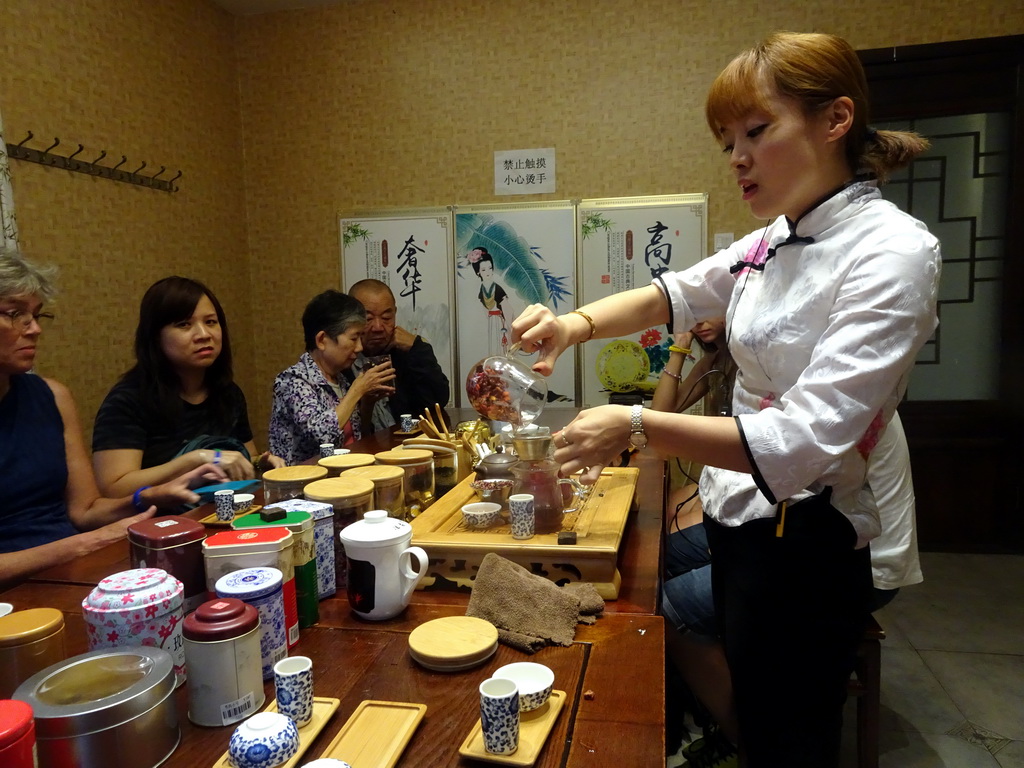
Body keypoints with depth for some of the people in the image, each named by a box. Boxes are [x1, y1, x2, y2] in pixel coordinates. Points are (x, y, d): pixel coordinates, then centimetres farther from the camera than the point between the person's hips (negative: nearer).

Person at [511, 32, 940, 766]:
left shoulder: (892, 254, -21)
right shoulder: (773, 241, 2)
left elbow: (805, 441, -28)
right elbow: (675, 294, 11)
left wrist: (637, 426, -29)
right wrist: (576, 323, -8)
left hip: (802, 546, -7)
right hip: (740, 522, 7)